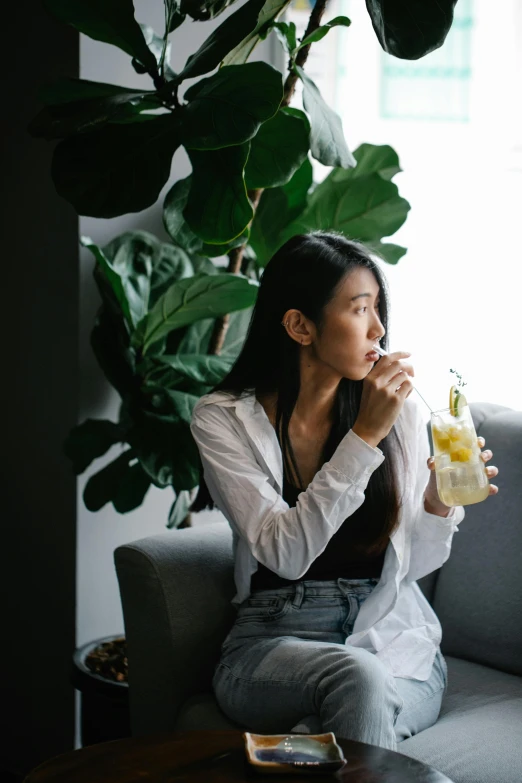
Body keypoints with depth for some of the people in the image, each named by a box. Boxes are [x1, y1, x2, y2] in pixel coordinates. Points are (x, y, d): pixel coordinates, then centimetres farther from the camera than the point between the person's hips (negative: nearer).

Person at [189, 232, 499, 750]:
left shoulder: (400, 412, 3)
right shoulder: (224, 419, -4)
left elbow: (410, 565, 9)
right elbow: (286, 553, -17)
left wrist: (438, 506, -12)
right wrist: (363, 438, -21)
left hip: (393, 637, 2)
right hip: (276, 642, -1)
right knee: (357, 678, -35)